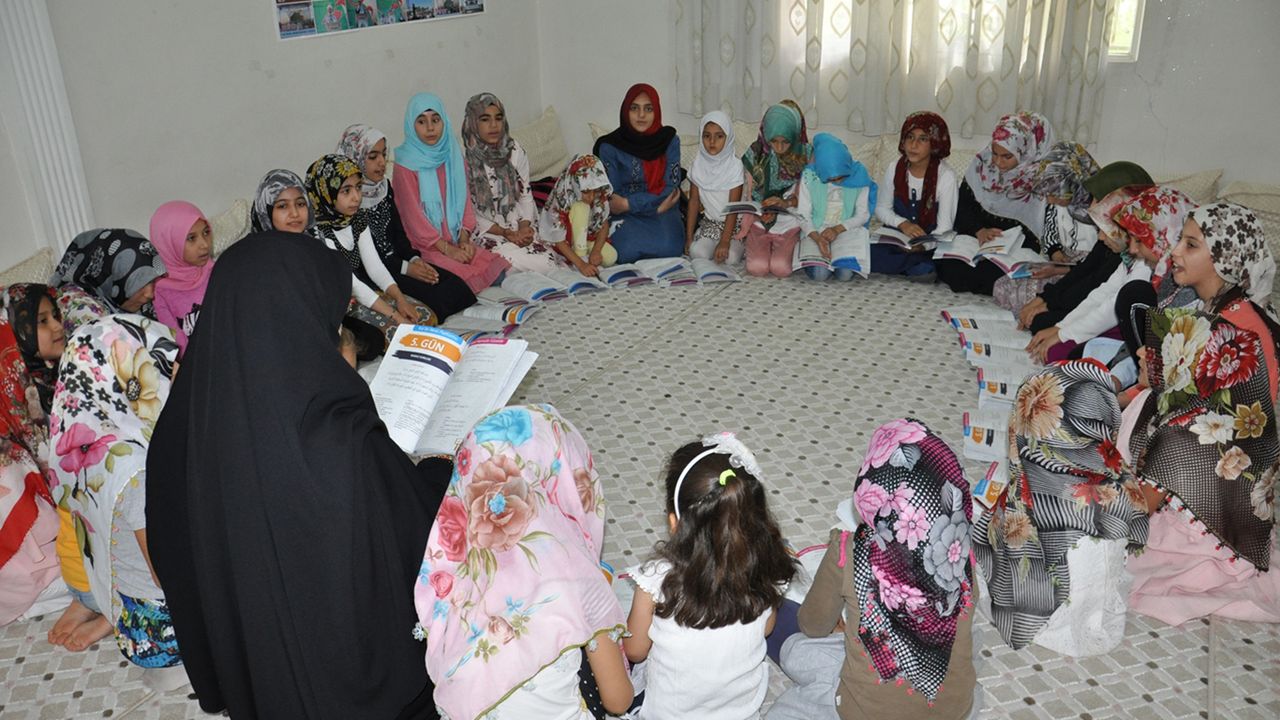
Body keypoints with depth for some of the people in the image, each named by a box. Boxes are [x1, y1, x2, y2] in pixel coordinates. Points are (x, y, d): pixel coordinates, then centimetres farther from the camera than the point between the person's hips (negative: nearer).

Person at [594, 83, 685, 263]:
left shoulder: (669, 140, 1)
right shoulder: (609, 146, -5)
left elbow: (670, 186, -5)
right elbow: (611, 198, -6)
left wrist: (628, 203, -16)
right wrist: (655, 204, -15)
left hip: (662, 214, 2)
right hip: (626, 217, -2)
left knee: (667, 247, -29)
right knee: (627, 251, -31)